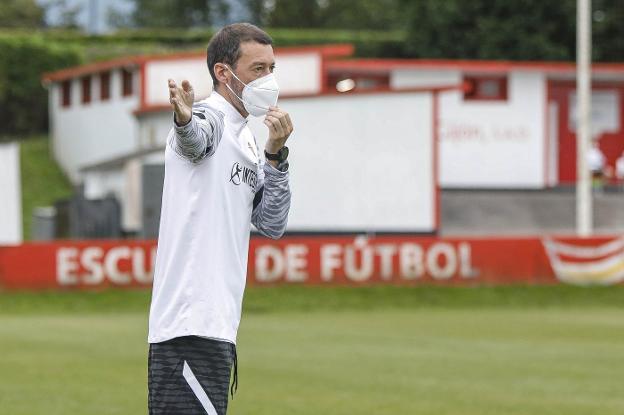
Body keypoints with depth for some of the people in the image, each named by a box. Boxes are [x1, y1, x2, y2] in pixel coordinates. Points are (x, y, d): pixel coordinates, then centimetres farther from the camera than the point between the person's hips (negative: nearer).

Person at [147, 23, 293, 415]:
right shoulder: (209, 119, -7)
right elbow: (196, 138, -33)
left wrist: (275, 155, 1)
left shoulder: (246, 140, 19)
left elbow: (272, 224, 13)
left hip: (216, 323, 10)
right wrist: (184, 118, -56)